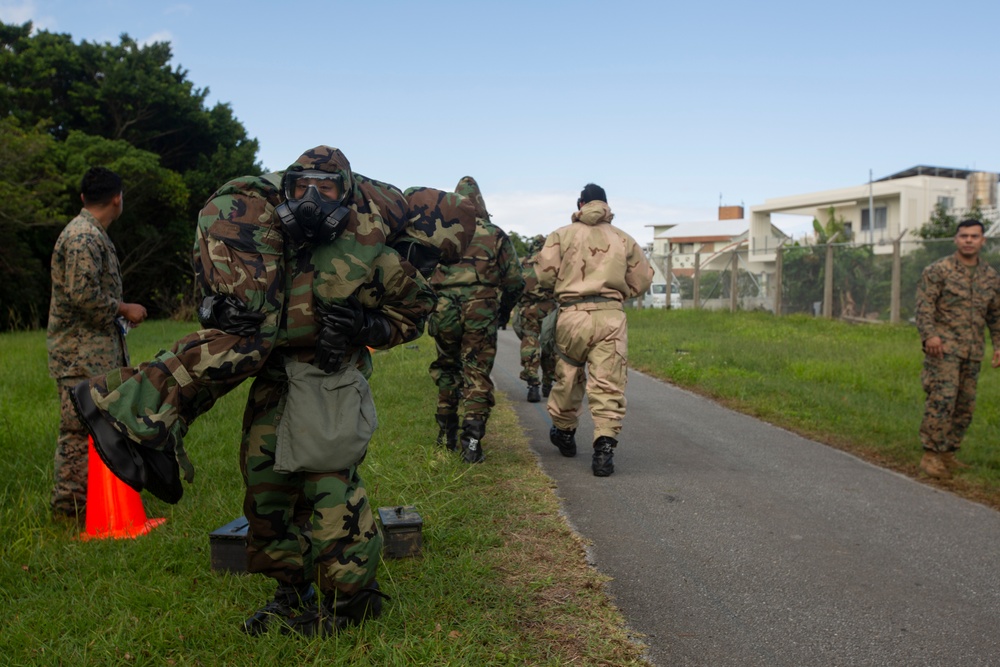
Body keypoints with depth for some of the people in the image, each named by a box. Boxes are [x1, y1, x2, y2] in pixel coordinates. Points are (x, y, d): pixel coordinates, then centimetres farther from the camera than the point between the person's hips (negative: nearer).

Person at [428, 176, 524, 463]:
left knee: (446, 370, 19)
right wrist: (504, 310, 20)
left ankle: (446, 435, 27)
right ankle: (471, 441, -5)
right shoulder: (496, 235, 7)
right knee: (477, 376, 3)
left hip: (443, 312, 2)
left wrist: (428, 306, 19)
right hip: (481, 314, -1)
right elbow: (515, 281, 5)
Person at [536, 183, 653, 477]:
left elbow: (545, 274, -3)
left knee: (567, 378, 17)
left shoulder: (562, 235, 6)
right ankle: (604, 446, -13)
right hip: (610, 316, 0)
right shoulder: (624, 239, 10)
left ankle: (564, 432, 36)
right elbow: (641, 281, 11)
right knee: (608, 384, -2)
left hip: (572, 315, 0)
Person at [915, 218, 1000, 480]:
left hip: (973, 351, 6)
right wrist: (929, 335, -21)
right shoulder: (938, 270, -2)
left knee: (965, 405, 8)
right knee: (942, 399, -14)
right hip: (944, 347, -6)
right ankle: (930, 455, -10)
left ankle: (947, 454, 19)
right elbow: (924, 304, -9)